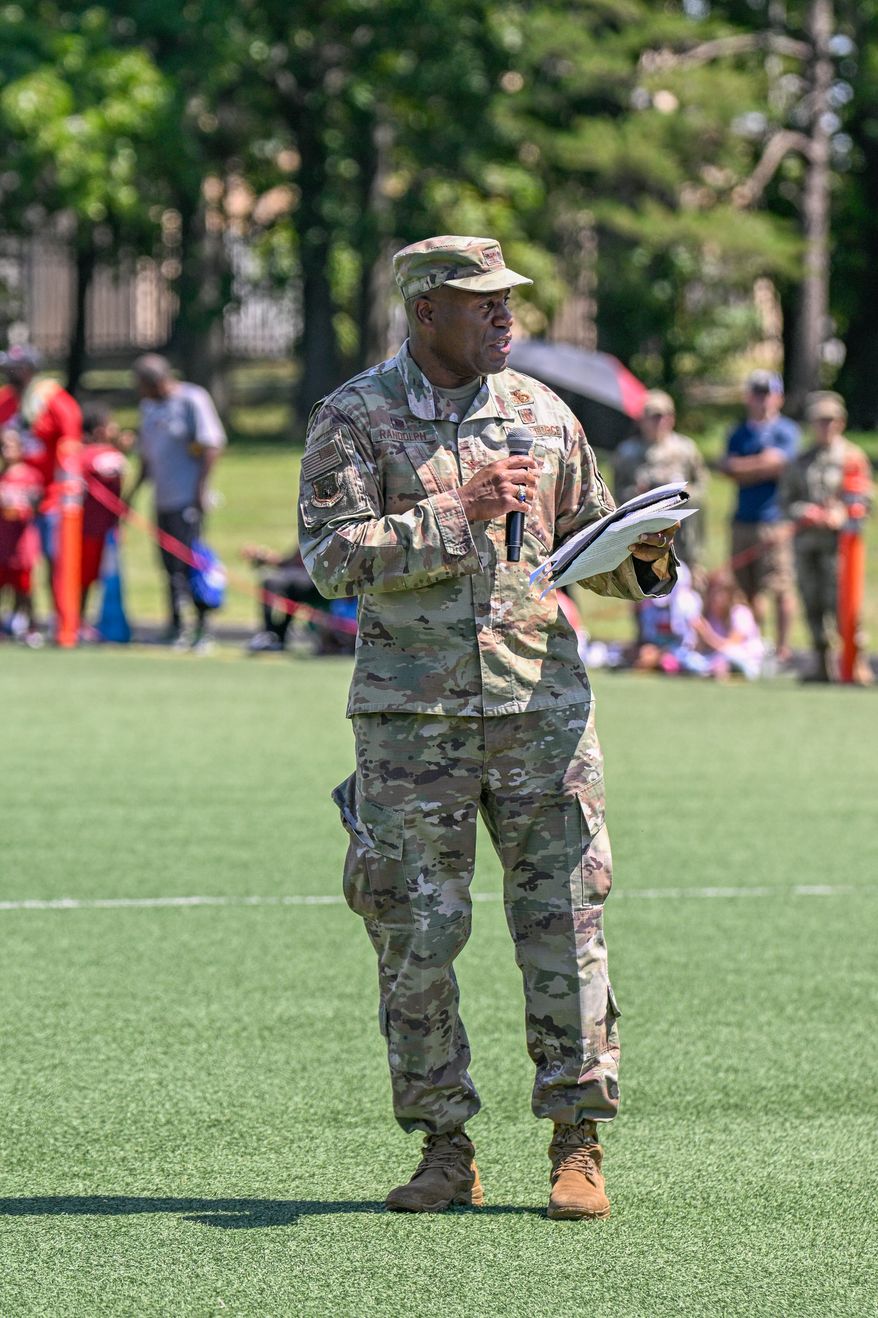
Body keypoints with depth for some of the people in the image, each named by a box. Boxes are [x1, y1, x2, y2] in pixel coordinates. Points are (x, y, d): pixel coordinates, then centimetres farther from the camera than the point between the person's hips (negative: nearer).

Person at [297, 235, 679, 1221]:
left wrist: (643, 553, -4)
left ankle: (577, 1147, 3)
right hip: (409, 712, -2)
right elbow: (331, 556, -10)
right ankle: (444, 1151, 11)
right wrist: (456, 513, -17)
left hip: (540, 703, 2)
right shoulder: (354, 418, 0)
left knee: (563, 919, -3)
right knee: (416, 934, 0)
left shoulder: (542, 414, 10)